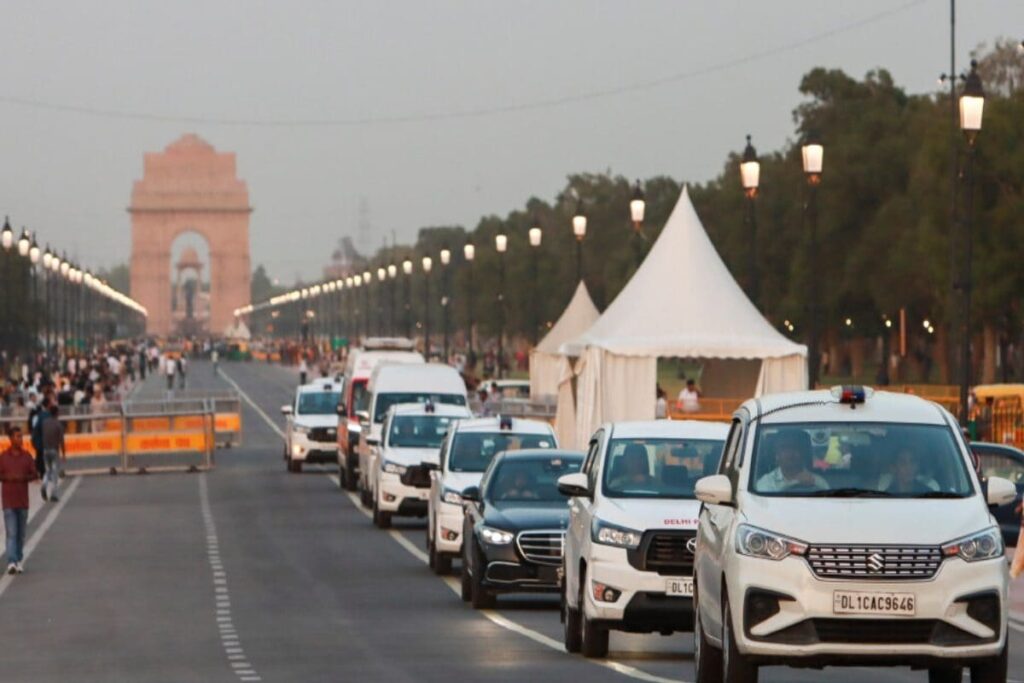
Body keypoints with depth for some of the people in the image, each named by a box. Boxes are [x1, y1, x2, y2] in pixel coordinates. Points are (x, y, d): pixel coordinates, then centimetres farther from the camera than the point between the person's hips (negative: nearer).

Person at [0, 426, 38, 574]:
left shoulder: (27, 456, 4)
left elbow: (34, 474, 4)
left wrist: (23, 477, -15)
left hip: (23, 501, 2)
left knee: (21, 533, 9)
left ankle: (19, 561, 20)